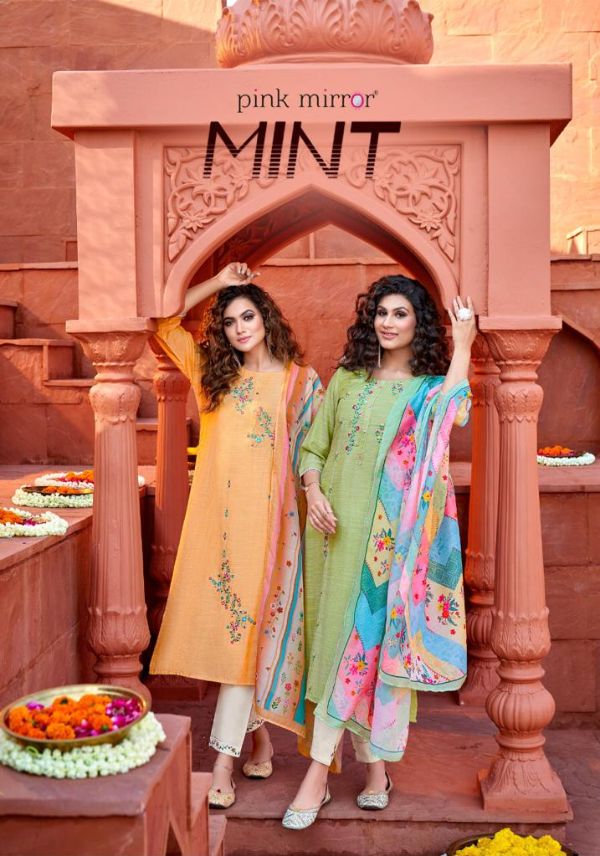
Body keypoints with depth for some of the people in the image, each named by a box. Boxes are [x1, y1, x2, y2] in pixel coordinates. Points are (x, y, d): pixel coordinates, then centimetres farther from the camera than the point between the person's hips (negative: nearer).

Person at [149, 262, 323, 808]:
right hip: (215, 516, 4)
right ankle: (259, 736, 25)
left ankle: (224, 762, -2)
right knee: (230, 627, 8)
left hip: (266, 518, -4)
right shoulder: (213, 374, 13)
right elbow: (164, 323, 14)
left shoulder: (300, 381, 3)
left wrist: (318, 497, -14)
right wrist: (216, 283, 10)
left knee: (247, 629, -6)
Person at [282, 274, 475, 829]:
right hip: (338, 526, 3)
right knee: (340, 635, 6)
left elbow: (455, 414, -22)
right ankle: (375, 765, 22)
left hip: (391, 533, -3)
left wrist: (463, 344, -13)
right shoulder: (346, 379, 11)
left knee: (373, 635, -4)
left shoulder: (431, 385, 3)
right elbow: (313, 444, 11)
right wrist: (313, 491, -7)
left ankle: (319, 771, 4)